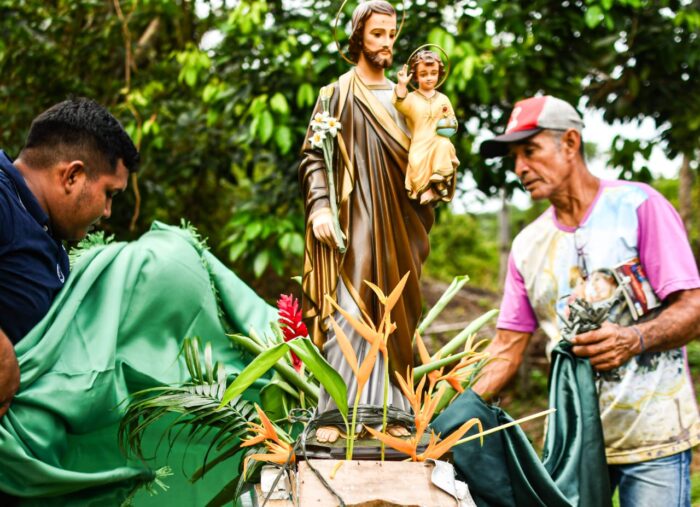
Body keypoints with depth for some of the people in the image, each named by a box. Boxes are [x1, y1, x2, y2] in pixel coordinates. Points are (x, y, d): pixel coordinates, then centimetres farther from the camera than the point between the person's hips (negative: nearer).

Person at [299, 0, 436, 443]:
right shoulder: (338, 94, 1)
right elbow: (313, 156, -4)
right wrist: (320, 206, -18)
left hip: (395, 228, 5)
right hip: (352, 225, -5)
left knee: (391, 319, 5)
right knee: (347, 318, -10)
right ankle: (332, 414, -6)